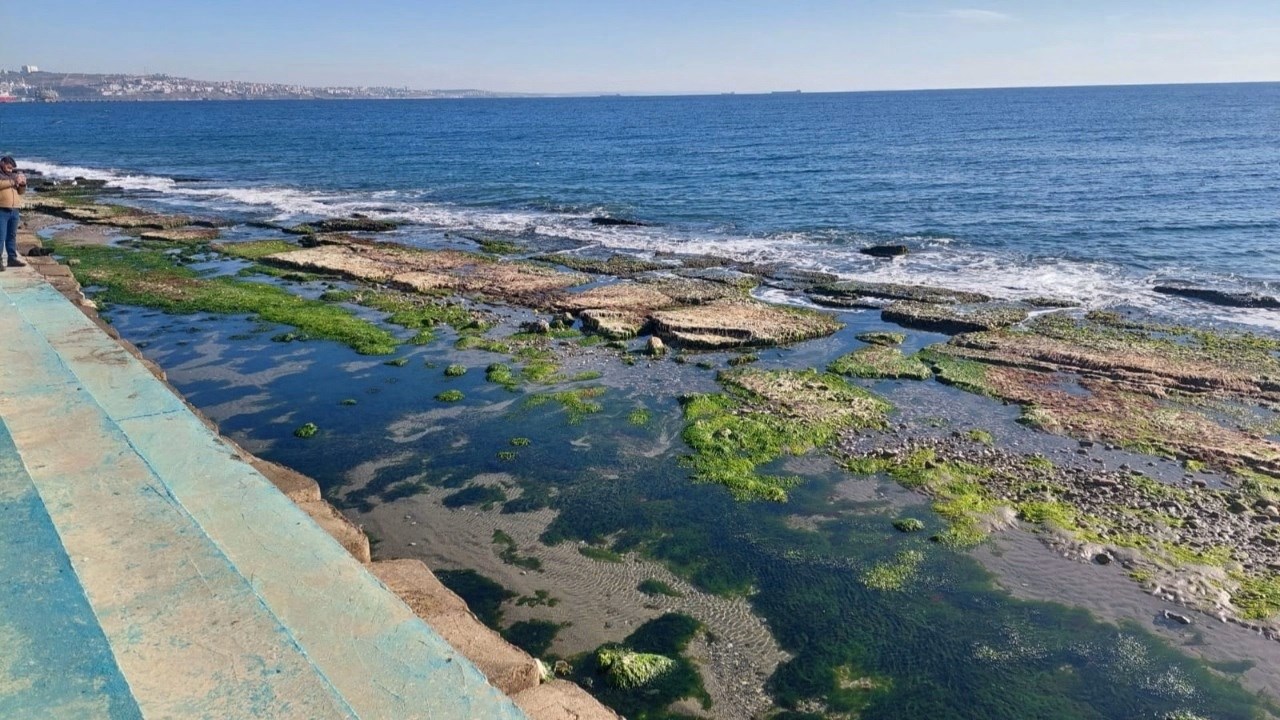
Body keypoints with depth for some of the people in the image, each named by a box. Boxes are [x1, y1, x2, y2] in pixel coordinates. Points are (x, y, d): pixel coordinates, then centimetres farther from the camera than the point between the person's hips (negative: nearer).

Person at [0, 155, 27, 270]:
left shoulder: (13, 174, 19)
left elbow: (21, 191, 19)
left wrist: (23, 184, 0)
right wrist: (13, 182, -20)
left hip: (14, 210, 6)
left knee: (12, 236, 12)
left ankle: (12, 258, 18)